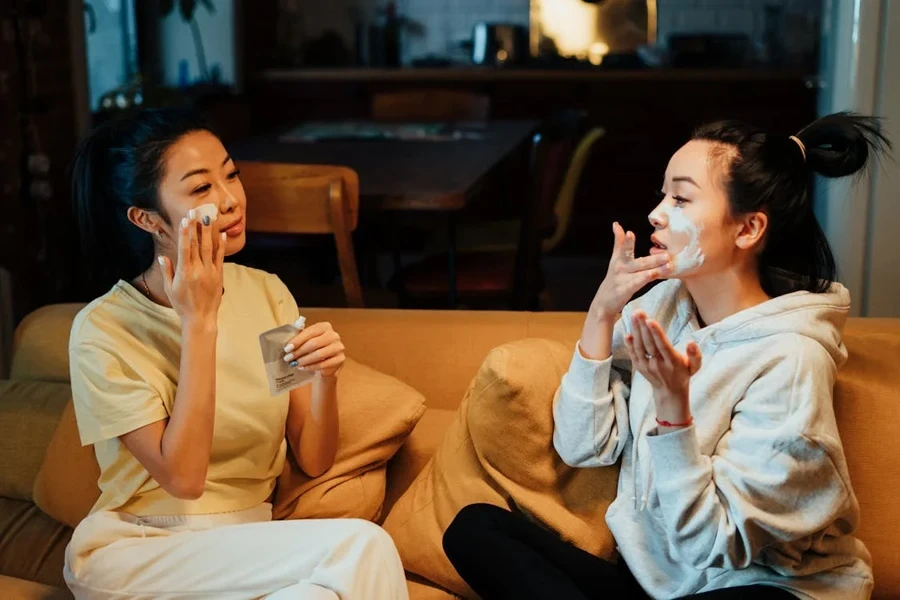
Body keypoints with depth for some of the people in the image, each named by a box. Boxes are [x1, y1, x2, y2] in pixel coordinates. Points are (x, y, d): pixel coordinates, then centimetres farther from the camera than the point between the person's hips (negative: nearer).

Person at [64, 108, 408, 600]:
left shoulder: (266, 291, 1)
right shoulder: (104, 331, -13)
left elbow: (313, 461, 1)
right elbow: (184, 477, -18)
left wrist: (325, 378, -21)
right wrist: (199, 321, -20)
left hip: (247, 548, 4)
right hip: (132, 552, -4)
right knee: (360, 548, -27)